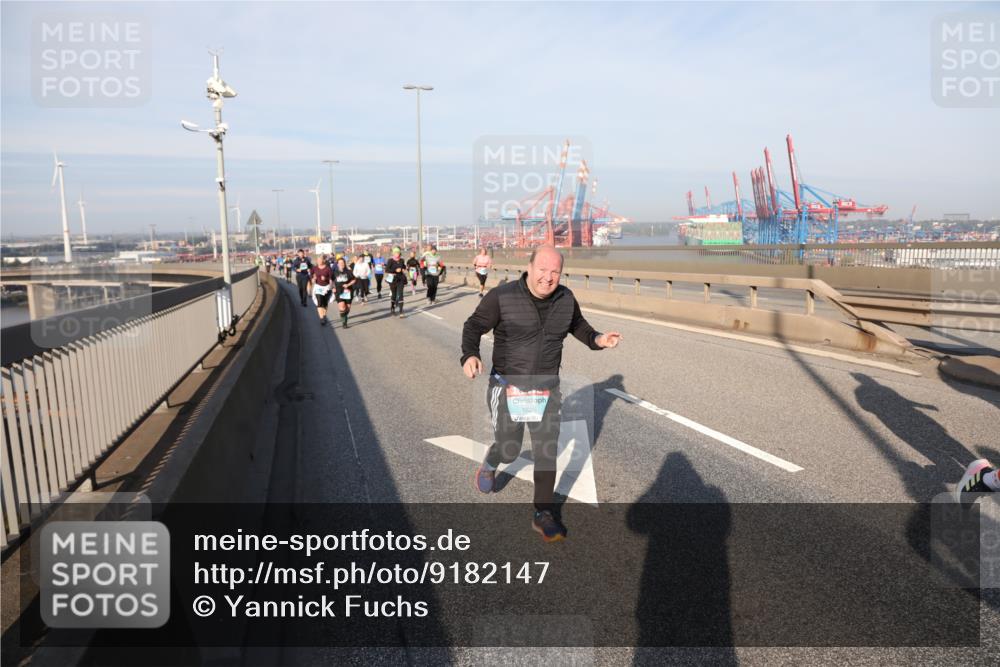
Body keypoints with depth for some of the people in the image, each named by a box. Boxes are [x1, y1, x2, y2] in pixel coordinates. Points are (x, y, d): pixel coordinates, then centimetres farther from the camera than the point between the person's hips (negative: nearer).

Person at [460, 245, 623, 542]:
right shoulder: (502, 296, -16)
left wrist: (598, 340, -4)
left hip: (547, 390, 3)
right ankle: (489, 465, 49)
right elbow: (474, 325, -9)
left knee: (547, 453, 4)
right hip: (508, 387, -3)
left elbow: (578, 326, 15)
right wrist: (470, 355, -28)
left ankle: (544, 515, 23)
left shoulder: (565, 299, -2)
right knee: (508, 450, 10)